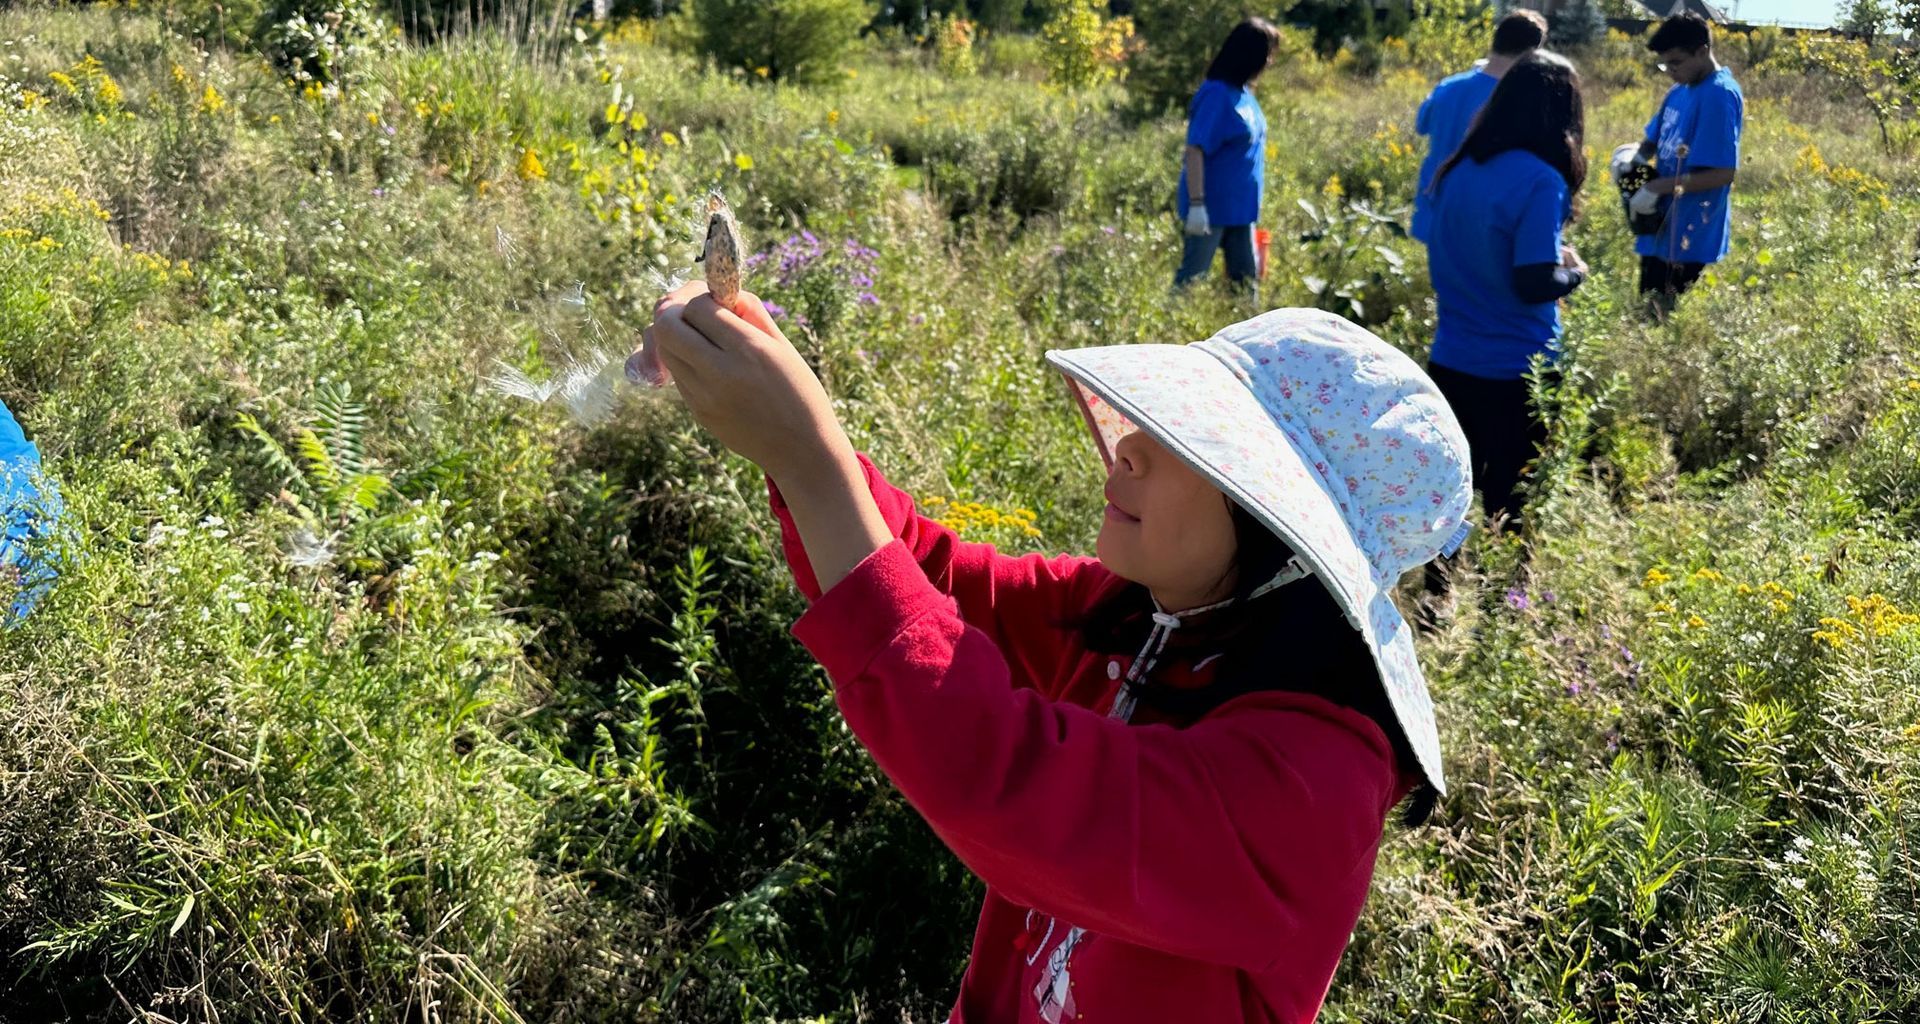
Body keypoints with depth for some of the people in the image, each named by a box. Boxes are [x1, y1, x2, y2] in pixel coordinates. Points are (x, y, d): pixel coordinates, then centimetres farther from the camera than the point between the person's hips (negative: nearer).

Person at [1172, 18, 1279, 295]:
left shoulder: (1243, 92, 8)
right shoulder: (1217, 94, -18)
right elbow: (1195, 150, -21)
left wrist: (1251, 200, 20)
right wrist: (1196, 204, -25)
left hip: (1239, 206, 9)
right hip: (1212, 207, -9)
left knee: (1246, 277, 14)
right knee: (1192, 279, 1)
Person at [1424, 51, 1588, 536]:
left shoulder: (1457, 171, 5)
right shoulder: (1540, 181, -16)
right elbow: (1534, 283, -23)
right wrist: (1574, 272, -2)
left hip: (1449, 366, 6)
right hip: (1514, 374, -6)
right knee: (1513, 512, 7)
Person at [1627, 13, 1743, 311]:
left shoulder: (1720, 96, -16)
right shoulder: (1679, 92, 10)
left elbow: (1723, 173, -22)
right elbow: (1654, 141, 21)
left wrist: (1658, 187, -20)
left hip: (1690, 237, -9)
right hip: (1661, 229, 9)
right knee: (1652, 314, 15)